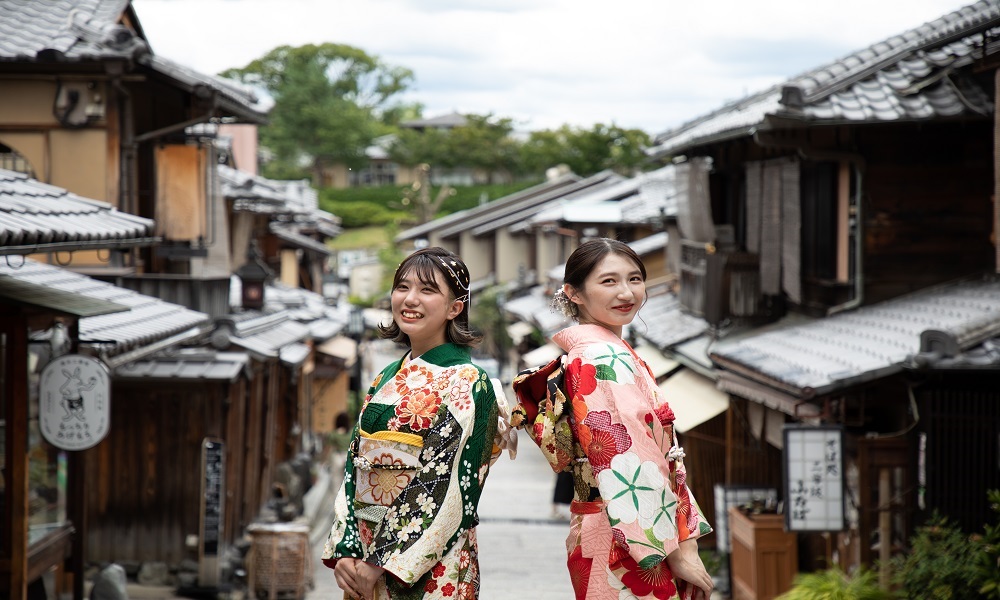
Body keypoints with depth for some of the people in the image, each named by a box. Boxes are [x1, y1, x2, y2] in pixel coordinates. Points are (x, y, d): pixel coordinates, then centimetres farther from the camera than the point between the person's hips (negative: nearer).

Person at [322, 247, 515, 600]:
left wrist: (382, 565, -18)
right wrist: (343, 553, -4)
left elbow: (448, 486, -17)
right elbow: (354, 468, 9)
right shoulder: (386, 380, 11)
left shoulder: (467, 383, -10)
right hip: (363, 561, 6)